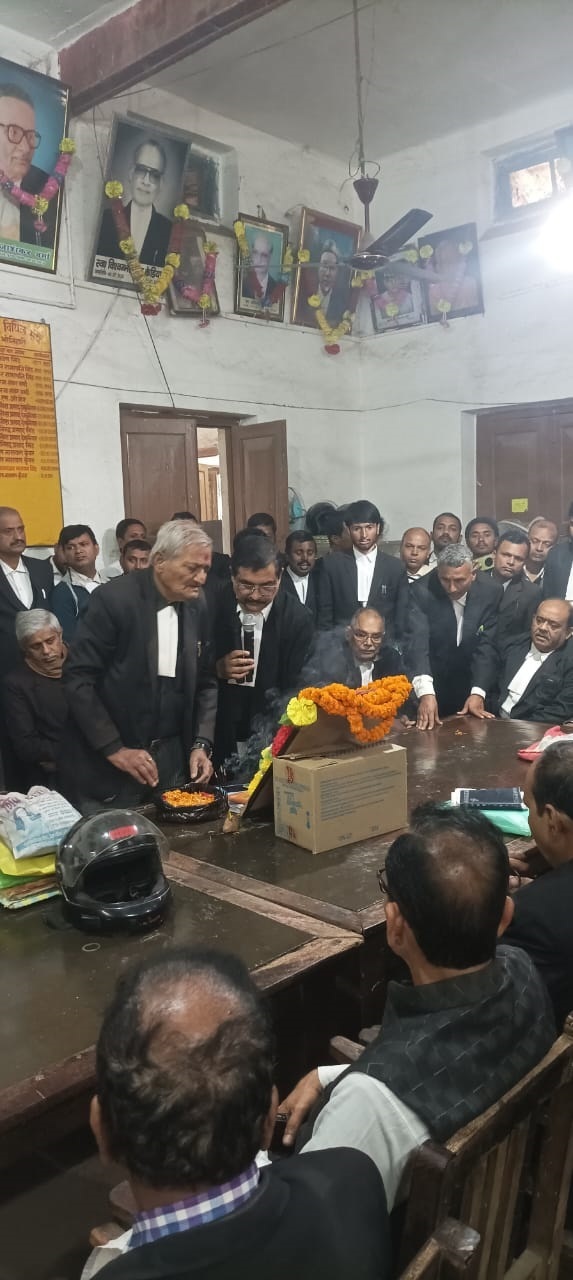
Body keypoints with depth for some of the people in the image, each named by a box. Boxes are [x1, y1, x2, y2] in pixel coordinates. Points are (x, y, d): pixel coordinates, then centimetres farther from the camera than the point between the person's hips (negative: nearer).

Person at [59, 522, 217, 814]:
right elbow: (78, 679, -14)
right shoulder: (114, 599, -14)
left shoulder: (197, 608, 2)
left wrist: (201, 744, -3)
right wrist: (115, 749, -15)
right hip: (107, 762, -4)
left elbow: (205, 683, 9)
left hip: (172, 757, 5)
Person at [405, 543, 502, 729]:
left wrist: (478, 693, -27)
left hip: (470, 683, 2)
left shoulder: (491, 592, -15)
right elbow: (417, 643, -31)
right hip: (434, 682, -2)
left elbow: (487, 645, -15)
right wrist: (425, 693, -44)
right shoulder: (421, 592, -21)